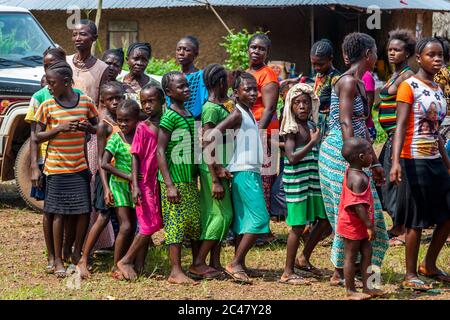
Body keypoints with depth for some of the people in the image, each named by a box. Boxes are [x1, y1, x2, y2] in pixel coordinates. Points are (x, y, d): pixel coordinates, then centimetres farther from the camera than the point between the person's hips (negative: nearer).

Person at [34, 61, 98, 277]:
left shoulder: (85, 102, 1)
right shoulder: (47, 106, -3)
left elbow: (97, 128, 14)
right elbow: (38, 137, -1)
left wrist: (88, 128, -9)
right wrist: (59, 128, -16)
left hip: (80, 167, 2)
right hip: (56, 168, -2)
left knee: (84, 211, 2)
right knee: (58, 213, 0)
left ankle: (78, 255, 17)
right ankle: (58, 260, 7)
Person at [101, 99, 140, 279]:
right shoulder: (116, 139, -10)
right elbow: (104, 164, -16)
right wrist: (126, 175, -21)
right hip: (120, 185, -5)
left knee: (132, 227, 7)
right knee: (126, 226, -12)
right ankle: (115, 267, -7)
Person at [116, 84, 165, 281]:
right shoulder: (142, 128, -7)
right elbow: (136, 157, -9)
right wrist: (135, 186, -16)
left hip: (159, 182, 6)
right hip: (145, 182, -6)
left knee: (148, 226, 7)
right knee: (150, 224, -9)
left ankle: (139, 266, 11)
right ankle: (126, 261, -1)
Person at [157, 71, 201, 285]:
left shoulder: (190, 115, 13)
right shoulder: (170, 117, -12)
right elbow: (160, 151, -15)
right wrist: (169, 185, -19)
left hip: (190, 179, 8)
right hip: (175, 180, -8)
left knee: (196, 223, 11)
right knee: (176, 223, -6)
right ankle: (176, 272, -3)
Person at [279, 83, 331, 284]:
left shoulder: (311, 126, 12)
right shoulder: (292, 129, -12)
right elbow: (292, 158, -22)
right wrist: (313, 142, -18)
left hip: (313, 181, 8)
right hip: (296, 182, -8)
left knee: (325, 220, 11)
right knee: (298, 226, -3)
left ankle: (304, 259, 27)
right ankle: (288, 273, 5)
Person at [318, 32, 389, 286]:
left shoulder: (359, 84, 17)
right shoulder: (348, 82, -13)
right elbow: (345, 124, -20)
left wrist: (374, 163, 24)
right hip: (339, 153, -10)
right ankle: (340, 273, 1)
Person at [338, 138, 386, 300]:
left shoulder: (352, 172, 5)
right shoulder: (358, 179, -26)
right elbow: (358, 206, -29)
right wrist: (369, 225, -26)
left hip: (360, 226, 10)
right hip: (353, 225, -10)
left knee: (367, 253, 13)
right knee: (351, 257, 1)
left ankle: (367, 287, 19)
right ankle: (350, 291, 11)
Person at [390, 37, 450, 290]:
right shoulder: (409, 86, -9)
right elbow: (401, 126, -16)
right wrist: (395, 161, -26)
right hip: (414, 162, -7)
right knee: (417, 221, -2)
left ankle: (429, 266, 23)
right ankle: (411, 275, 8)